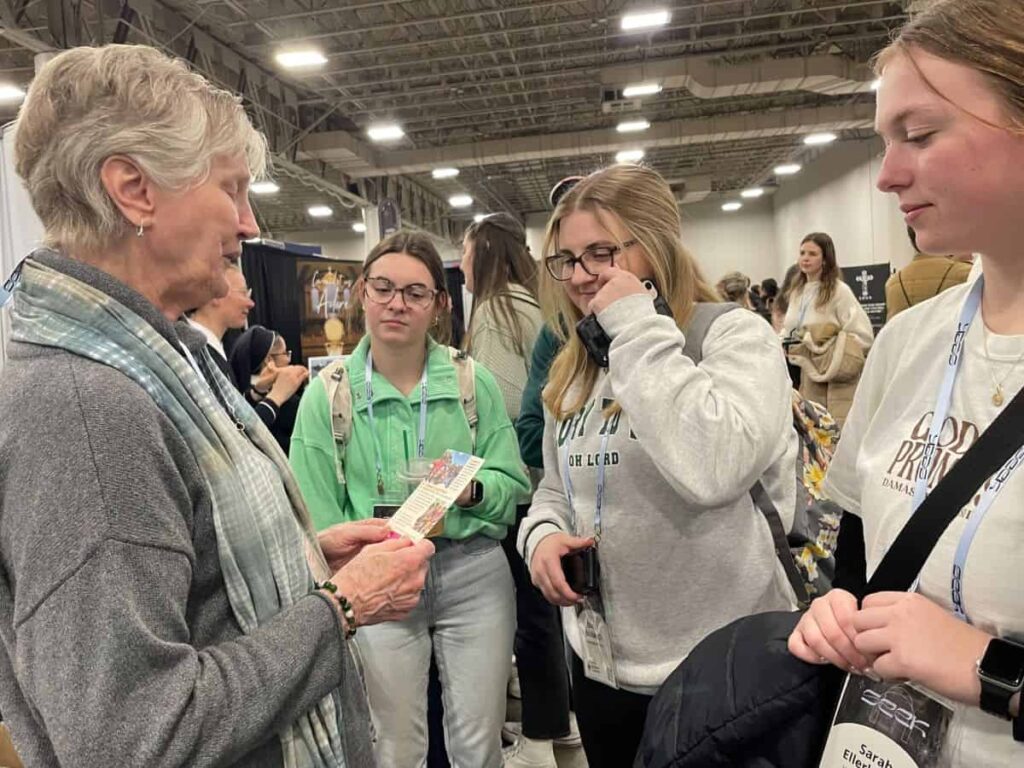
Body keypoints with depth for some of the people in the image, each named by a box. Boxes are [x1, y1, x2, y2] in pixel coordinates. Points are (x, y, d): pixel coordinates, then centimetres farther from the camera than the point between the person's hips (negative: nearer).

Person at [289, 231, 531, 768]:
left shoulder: (474, 382, -3)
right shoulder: (327, 392, -4)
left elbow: (513, 484, -2)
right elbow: (319, 516, -1)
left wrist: (473, 489, -22)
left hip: (474, 574, 1)